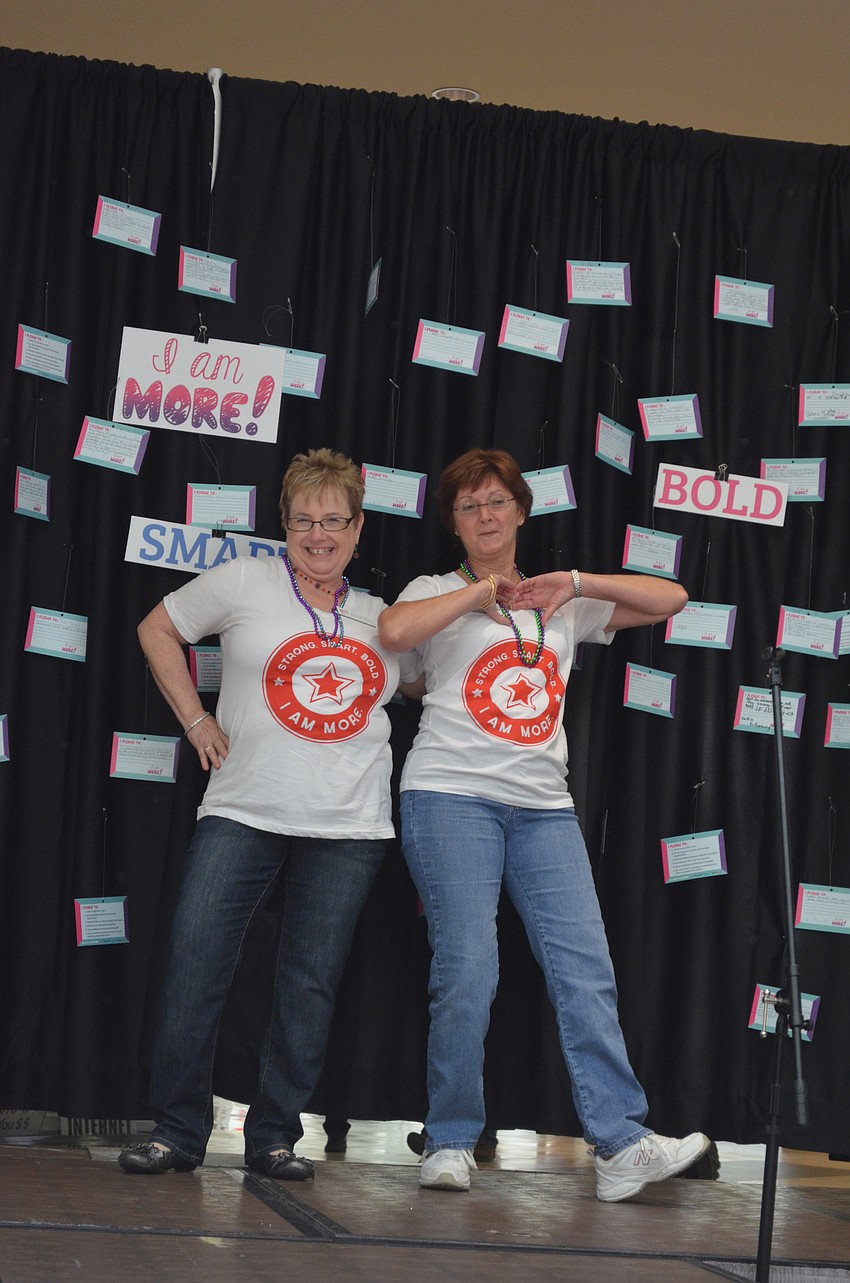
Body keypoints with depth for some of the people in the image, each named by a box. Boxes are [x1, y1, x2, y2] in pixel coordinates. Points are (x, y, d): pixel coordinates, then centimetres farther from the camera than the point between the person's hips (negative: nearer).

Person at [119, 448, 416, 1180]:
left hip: (348, 830, 2)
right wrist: (195, 718, 6)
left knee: (311, 985, 2)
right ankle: (177, 1132, 1)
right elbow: (158, 630, 12)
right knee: (195, 962, -9)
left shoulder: (380, 618, 13)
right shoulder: (247, 583, 4)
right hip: (243, 813, -2)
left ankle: (275, 1138, 13)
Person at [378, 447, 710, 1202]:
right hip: (452, 797, -3)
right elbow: (393, 632, -14)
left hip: (543, 807, 3)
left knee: (585, 967, -9)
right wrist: (482, 591, -5)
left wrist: (574, 583, 2)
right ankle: (450, 1144, -3)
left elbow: (670, 599, 13)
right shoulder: (439, 595, 10)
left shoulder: (560, 606, 19)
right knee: (467, 969, -13)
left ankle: (622, 1146, -13)